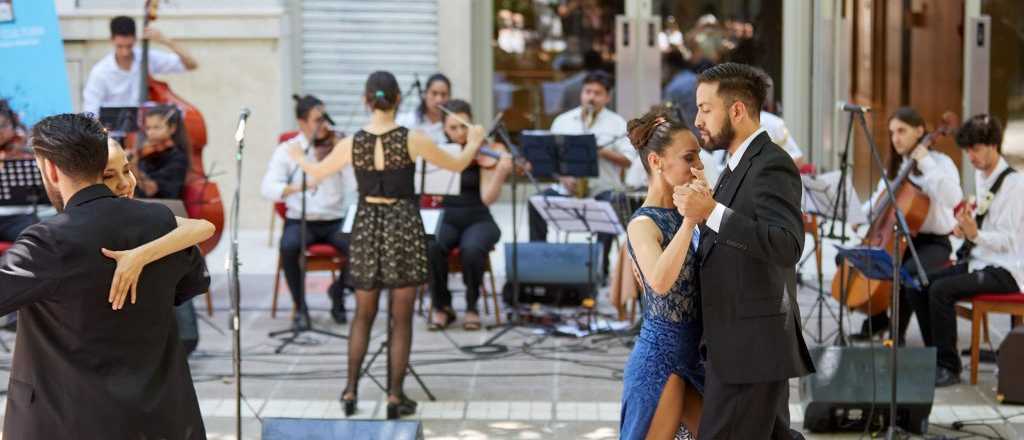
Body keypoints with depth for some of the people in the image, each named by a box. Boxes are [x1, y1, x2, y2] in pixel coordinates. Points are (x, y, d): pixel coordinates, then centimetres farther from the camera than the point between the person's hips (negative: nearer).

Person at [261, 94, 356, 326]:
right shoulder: (287, 150, 1)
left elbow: (356, 184, -9)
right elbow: (268, 188, -12)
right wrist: (297, 187, -28)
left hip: (336, 221, 1)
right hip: (300, 221, -1)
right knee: (289, 246, -34)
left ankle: (338, 291, 6)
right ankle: (300, 306, -10)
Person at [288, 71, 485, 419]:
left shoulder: (352, 144, -4)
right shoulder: (412, 140, -10)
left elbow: (317, 173, 12)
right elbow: (458, 165, 2)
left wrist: (298, 157, 34)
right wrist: (474, 141, 23)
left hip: (367, 226, 2)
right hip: (403, 226, -2)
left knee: (363, 315, 16)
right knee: (401, 318, 6)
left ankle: (351, 391, 17)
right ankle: (395, 397, 8)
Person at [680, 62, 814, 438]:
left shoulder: (772, 165, -14)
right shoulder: (737, 167, 16)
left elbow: (788, 246, -27)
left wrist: (712, 212, -29)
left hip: (751, 347, -10)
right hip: (743, 343, 10)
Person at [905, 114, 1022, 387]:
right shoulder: (981, 175, 10)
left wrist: (975, 234, -34)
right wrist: (965, 226, 0)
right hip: (977, 261, 8)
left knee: (941, 290, -28)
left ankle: (949, 367, -16)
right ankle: (935, 355, 5)